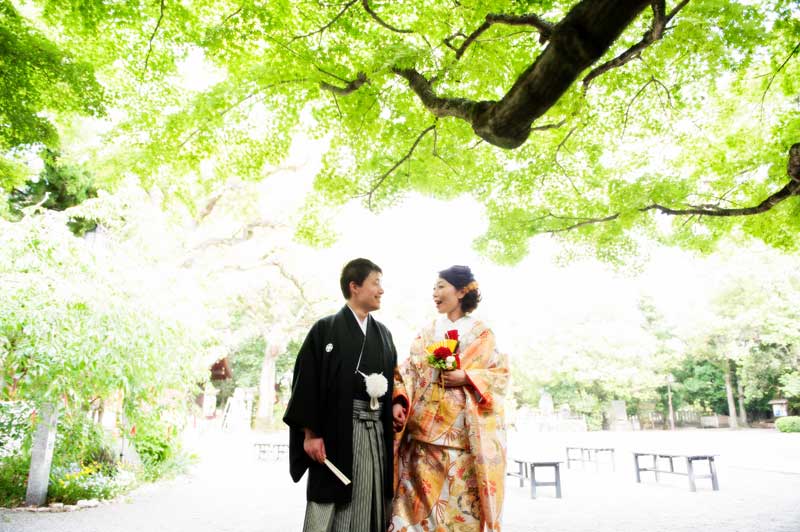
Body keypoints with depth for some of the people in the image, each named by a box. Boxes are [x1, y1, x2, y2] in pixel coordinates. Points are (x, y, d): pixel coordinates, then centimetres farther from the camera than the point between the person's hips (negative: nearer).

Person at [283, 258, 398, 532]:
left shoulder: (383, 334, 14)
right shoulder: (325, 329, -2)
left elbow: (392, 382, 16)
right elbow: (307, 383, -6)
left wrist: (393, 420, 7)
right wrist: (311, 433, -12)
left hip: (376, 432, 5)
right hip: (335, 430, -4)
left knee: (367, 510, 9)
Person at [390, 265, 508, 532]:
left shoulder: (482, 333, 6)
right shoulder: (427, 332, 13)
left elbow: (500, 374, 1)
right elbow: (409, 371, 5)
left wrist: (467, 378, -13)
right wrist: (399, 401, -11)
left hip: (464, 431, -2)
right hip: (425, 426, 2)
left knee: (462, 498, 0)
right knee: (422, 494, 1)